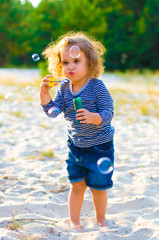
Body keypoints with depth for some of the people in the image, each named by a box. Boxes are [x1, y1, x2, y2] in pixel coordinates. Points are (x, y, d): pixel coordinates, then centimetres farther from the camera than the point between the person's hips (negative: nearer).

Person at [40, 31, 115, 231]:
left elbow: (108, 113, -22)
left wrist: (93, 117, -42)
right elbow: (52, 111, -5)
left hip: (100, 146, -4)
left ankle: (100, 220, 31)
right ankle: (74, 222, 24)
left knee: (98, 186, 8)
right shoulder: (64, 88, -5)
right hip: (75, 145, 4)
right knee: (76, 184, 9)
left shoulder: (97, 87, -20)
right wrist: (44, 93, -20)